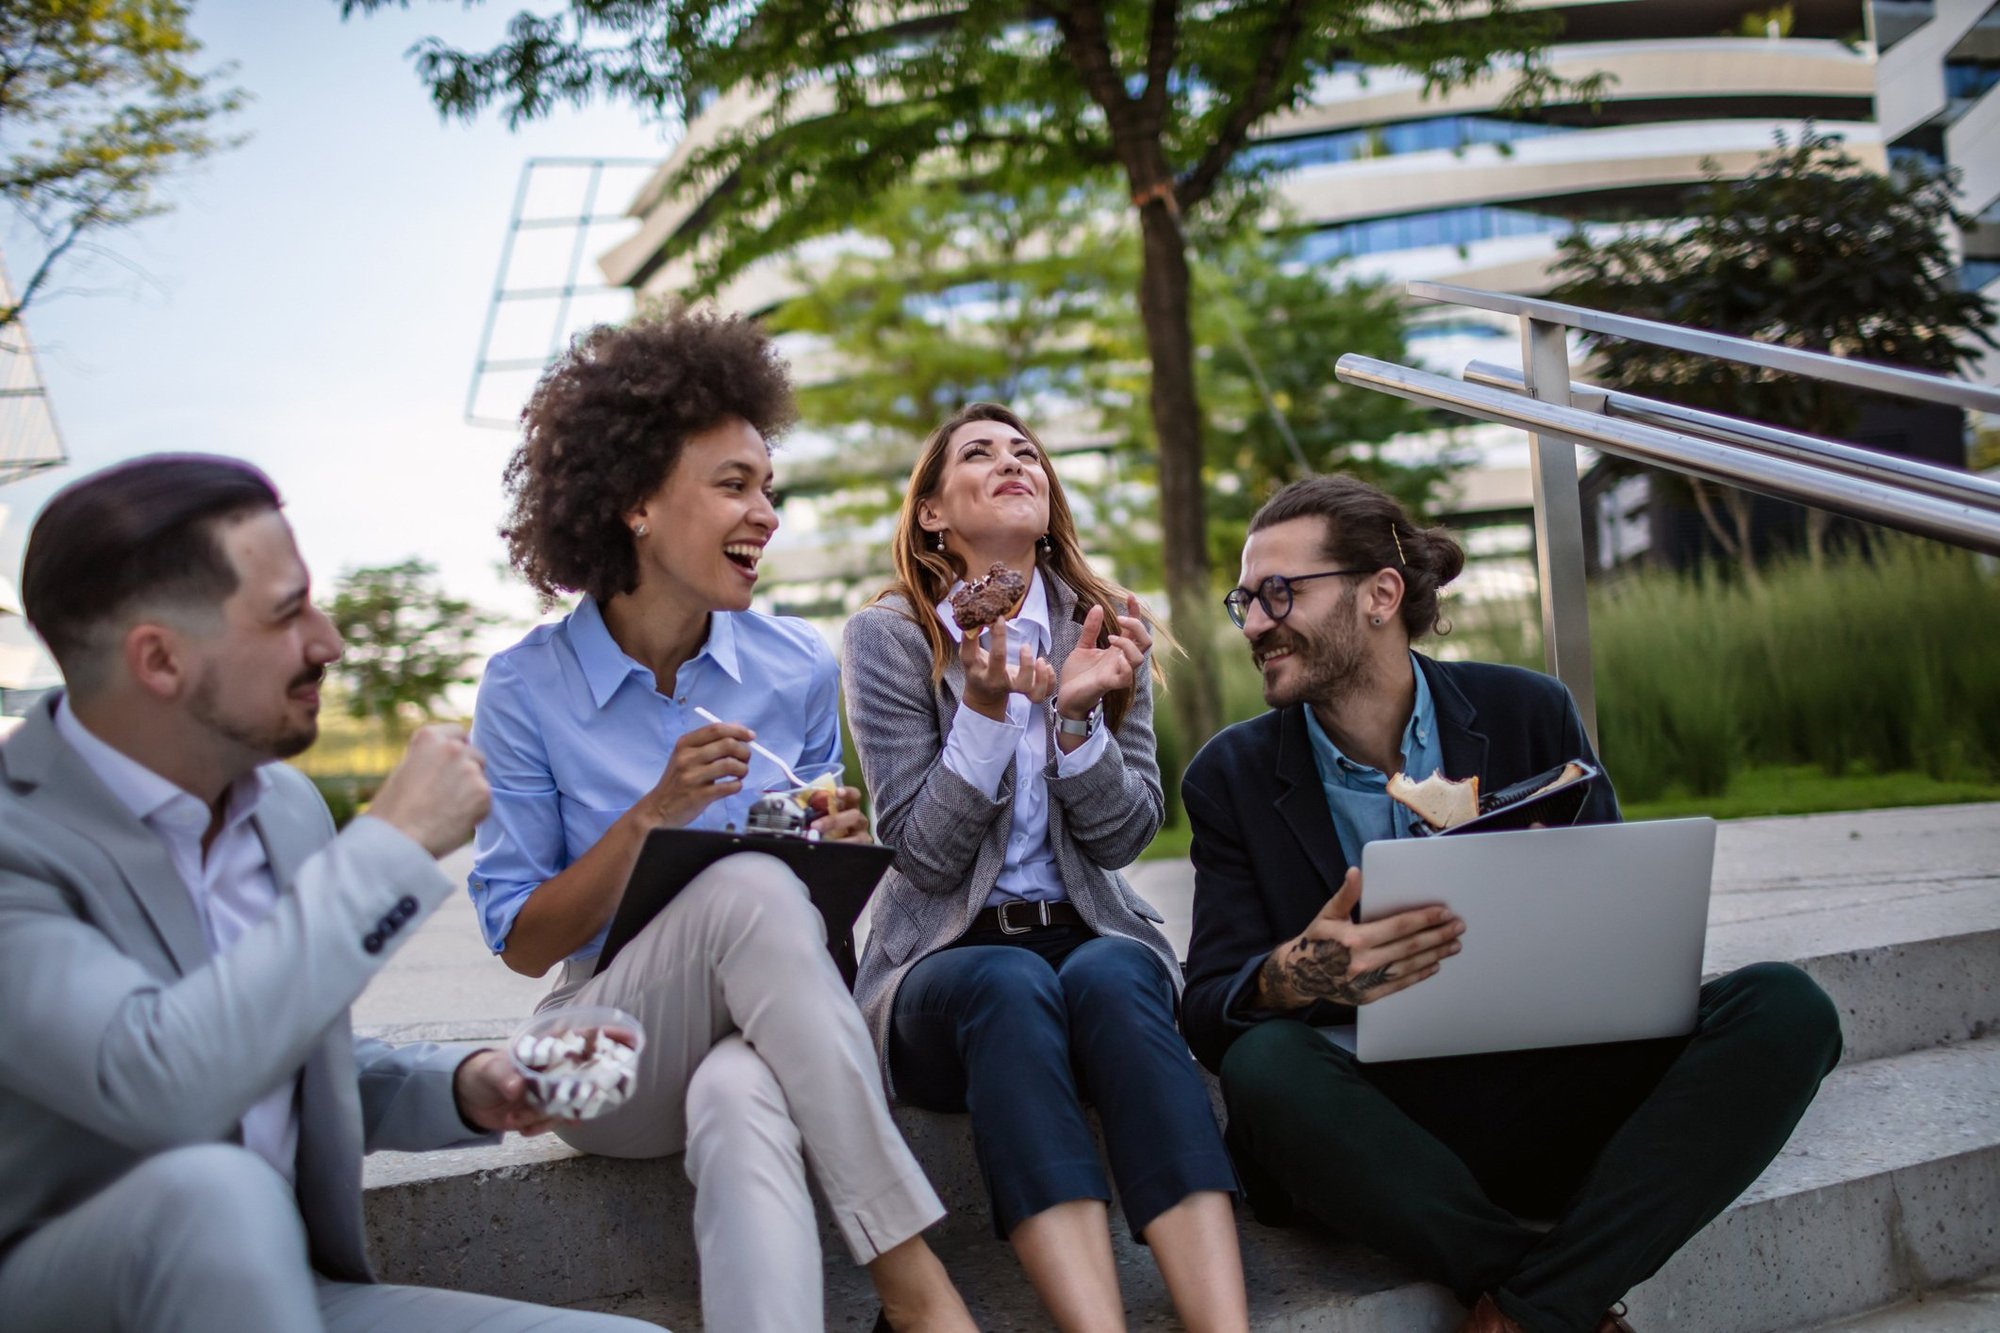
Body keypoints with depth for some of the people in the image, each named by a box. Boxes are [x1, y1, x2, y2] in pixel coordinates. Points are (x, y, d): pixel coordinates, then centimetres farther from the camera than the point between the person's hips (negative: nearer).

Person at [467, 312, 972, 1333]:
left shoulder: (798, 668, 3)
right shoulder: (526, 690, -5)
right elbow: (523, 943, -5)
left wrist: (838, 853, -10)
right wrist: (651, 814, -18)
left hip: (773, 1028, 2)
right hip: (618, 1055, -1)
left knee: (742, 1105, -38)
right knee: (747, 886, -34)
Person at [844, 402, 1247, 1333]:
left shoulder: (1105, 626, 9)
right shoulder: (889, 636, 0)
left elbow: (1125, 836, 3)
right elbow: (925, 852, -6)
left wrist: (1077, 715, -14)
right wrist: (987, 709, -19)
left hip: (1089, 933, 2)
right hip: (945, 955, -2)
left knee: (1110, 978, -34)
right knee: (1011, 986, -37)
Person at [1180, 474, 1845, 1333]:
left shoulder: (1527, 714, 4)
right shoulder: (1232, 776, 3)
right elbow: (1209, 1011, -4)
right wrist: (1289, 977, -29)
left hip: (1542, 1099, 2)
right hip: (1374, 1125, -1)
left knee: (1783, 1008, -20)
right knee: (1264, 1063, -34)